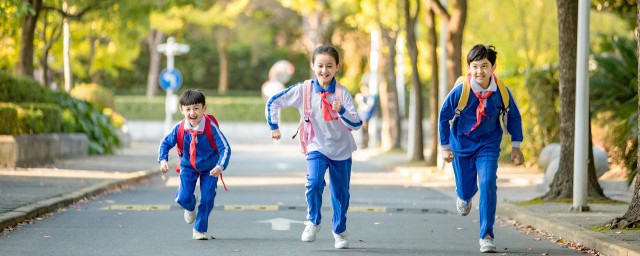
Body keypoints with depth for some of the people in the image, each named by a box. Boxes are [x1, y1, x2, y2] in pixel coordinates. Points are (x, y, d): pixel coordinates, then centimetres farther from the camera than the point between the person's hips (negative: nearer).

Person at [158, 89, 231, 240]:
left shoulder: (211, 127, -27)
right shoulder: (180, 128, -20)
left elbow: (225, 148, -26)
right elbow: (165, 143, -6)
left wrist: (220, 166, -41)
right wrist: (163, 160, -24)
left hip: (210, 168, -1)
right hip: (188, 166, 1)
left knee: (207, 199, -5)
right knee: (183, 197, -10)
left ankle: (199, 230, 14)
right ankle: (191, 207, 30)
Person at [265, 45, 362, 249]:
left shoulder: (342, 93, -12)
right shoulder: (303, 90, -10)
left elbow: (356, 124, -18)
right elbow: (273, 103, 0)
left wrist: (342, 111, -35)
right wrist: (274, 126, 3)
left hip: (341, 150, 1)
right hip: (316, 147, -1)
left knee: (341, 193, 10)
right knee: (314, 182, -25)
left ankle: (340, 231, 32)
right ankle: (313, 222, -3)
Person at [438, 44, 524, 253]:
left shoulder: (501, 91, -17)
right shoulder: (460, 90, -21)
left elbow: (513, 116, 2)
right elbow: (444, 116, -6)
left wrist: (516, 146, 1)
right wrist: (445, 147, -3)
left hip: (488, 144, 0)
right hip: (462, 144, 0)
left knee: (488, 185, -19)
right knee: (466, 188, 11)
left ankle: (486, 236, -13)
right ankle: (464, 197, 52)